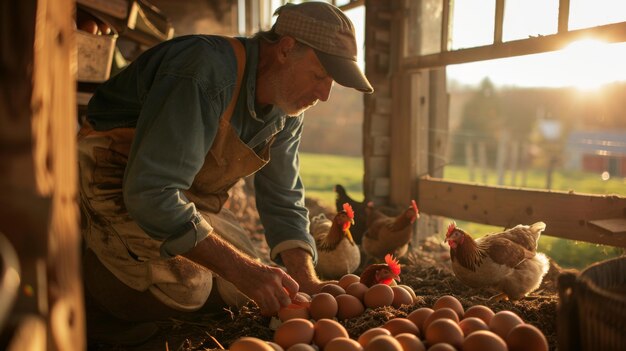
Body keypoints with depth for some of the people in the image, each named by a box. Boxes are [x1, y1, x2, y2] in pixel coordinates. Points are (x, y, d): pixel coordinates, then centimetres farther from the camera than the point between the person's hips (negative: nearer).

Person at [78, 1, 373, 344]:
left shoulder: (287, 113, -4)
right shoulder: (206, 75, -32)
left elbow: (282, 202, 1)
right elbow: (149, 193, -35)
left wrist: (306, 280, -15)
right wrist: (242, 270, -34)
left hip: (186, 194, 8)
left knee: (238, 289, 6)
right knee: (184, 290, -23)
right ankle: (73, 260, 4)